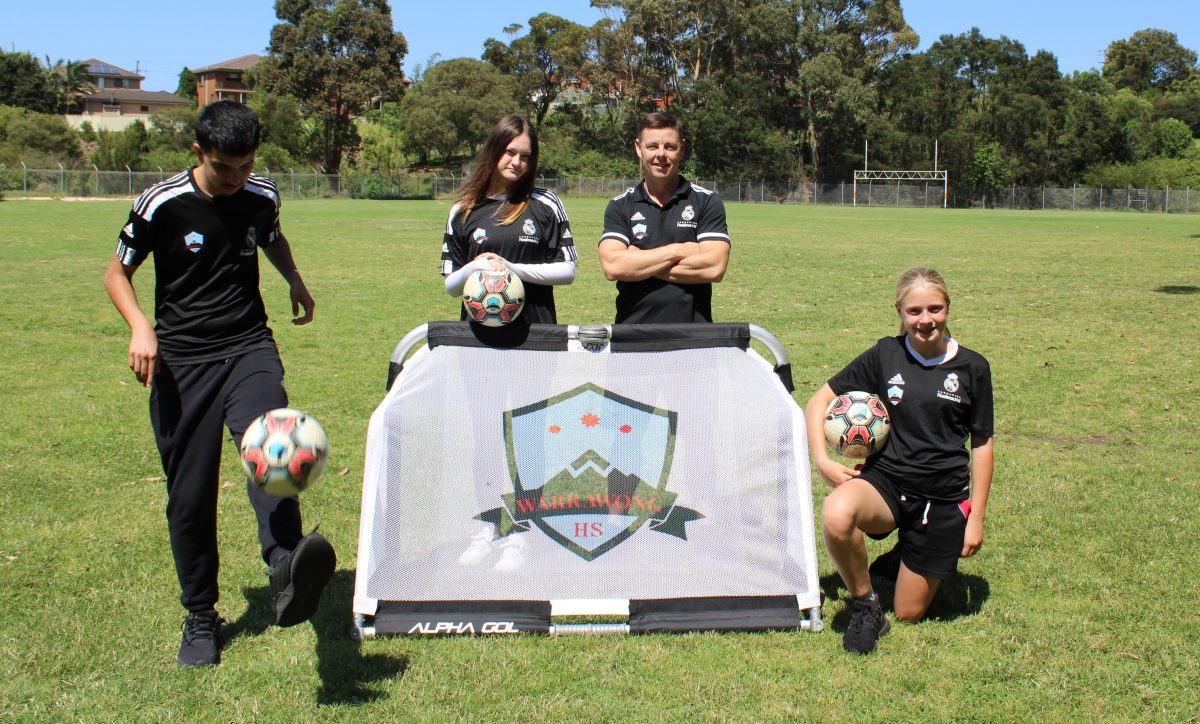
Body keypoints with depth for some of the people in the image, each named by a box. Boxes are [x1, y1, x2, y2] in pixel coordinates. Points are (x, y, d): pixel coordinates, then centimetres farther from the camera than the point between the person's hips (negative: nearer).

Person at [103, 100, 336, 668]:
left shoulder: (261, 197, 3)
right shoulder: (161, 205, -7)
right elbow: (117, 273, 4)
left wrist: (294, 280, 10)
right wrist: (139, 326, -14)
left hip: (249, 348, 1)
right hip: (181, 360, -1)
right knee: (189, 496, 2)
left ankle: (286, 570, -52)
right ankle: (200, 617, 22)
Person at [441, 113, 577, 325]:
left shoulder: (546, 204, 1)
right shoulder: (463, 212, 5)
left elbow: (567, 271, -1)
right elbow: (451, 287, 6)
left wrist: (512, 268, -12)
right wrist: (474, 268, -15)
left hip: (536, 327, -1)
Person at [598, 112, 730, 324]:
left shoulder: (707, 202, 2)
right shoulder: (620, 206, 5)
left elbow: (714, 267, -11)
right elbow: (612, 267, -10)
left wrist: (639, 262, -9)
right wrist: (678, 250, -10)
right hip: (633, 331, 1)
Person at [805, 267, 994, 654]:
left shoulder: (972, 368, -3)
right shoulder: (884, 356, -3)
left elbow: (981, 444, 4)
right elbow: (820, 399, 3)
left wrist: (976, 519, 2)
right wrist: (822, 460, -11)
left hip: (943, 497, 0)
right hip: (886, 480, 0)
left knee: (909, 614, 6)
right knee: (836, 516, -37)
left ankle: (921, 562, 41)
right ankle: (865, 605, -10)